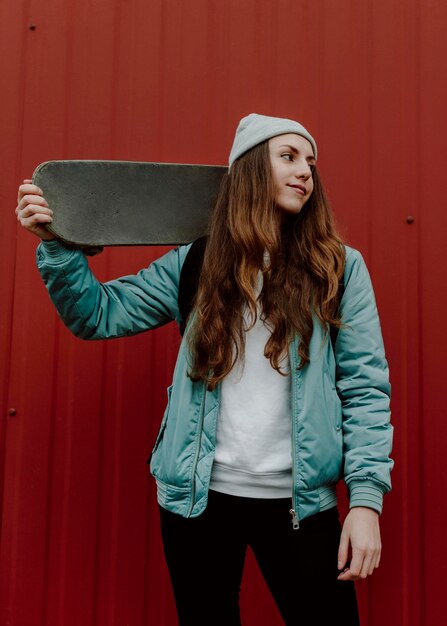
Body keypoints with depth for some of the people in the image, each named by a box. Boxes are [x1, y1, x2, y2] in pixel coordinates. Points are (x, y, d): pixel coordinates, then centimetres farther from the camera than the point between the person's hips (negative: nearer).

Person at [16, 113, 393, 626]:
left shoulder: (339, 267, 0)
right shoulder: (194, 265, 5)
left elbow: (365, 387, -3)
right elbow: (98, 315, 5)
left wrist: (366, 499, -10)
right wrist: (57, 242, -10)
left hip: (299, 501, -1)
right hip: (199, 496, 2)